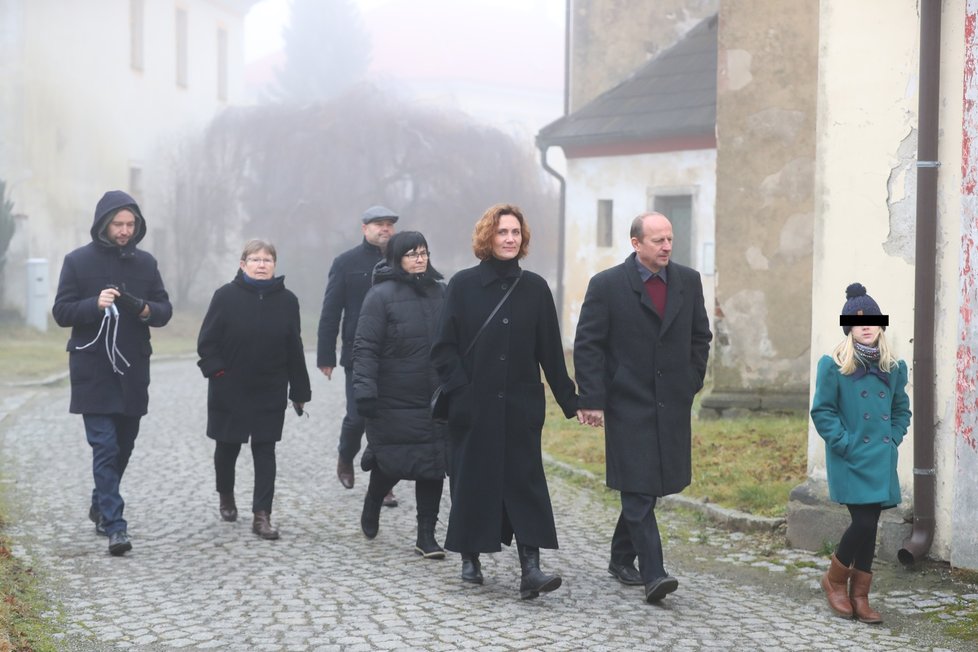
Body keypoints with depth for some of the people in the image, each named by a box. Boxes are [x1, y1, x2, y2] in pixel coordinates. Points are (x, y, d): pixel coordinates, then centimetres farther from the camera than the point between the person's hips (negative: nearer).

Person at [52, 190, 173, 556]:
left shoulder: (145, 262, 7)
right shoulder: (78, 261, -2)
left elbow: (165, 310, 7)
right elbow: (62, 312, -4)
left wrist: (144, 308, -15)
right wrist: (96, 304, -21)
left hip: (133, 371, 4)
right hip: (93, 372, -4)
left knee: (124, 445, 13)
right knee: (105, 447, -10)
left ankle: (101, 506, 34)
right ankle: (114, 526, -11)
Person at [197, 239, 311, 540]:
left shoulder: (286, 300, 0)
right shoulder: (226, 296, -6)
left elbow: (294, 349, 3)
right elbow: (207, 341, -4)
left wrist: (299, 390, 4)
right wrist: (216, 370, -15)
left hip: (270, 393, 1)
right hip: (229, 391, -1)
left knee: (265, 452, -2)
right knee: (227, 446, 14)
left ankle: (262, 515, -1)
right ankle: (226, 496, 40)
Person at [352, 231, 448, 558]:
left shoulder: (439, 292, 10)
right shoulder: (381, 295, -7)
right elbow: (365, 347, -11)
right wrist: (365, 391, -19)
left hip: (435, 402, 5)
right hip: (394, 401, -4)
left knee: (433, 464, 2)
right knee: (391, 464, 4)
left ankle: (426, 535, 10)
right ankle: (371, 506, 35)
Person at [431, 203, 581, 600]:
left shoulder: (535, 288, 5)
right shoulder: (463, 285, 0)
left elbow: (550, 351, 7)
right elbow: (444, 347, -1)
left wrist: (569, 400, 6)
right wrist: (460, 388, -12)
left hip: (520, 406, 1)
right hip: (473, 406, -1)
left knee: (526, 481, -6)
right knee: (472, 480, 6)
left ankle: (530, 567, -11)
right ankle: (470, 559, 21)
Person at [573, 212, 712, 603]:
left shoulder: (688, 282, 7)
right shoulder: (607, 285, -6)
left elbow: (700, 337, 18)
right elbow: (587, 346, -5)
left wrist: (691, 383, 11)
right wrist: (592, 401, -11)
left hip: (672, 405, 4)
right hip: (628, 405, -4)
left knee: (647, 487, 11)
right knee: (638, 489, -9)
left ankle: (622, 559, 28)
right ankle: (653, 575, -11)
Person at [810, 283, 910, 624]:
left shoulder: (894, 367, 8)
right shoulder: (833, 365, -6)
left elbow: (901, 410, 19)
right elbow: (822, 411, -6)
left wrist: (893, 439, 5)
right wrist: (845, 444, -12)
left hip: (882, 460, 5)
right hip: (850, 461, -5)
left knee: (869, 525, 6)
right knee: (864, 522, -13)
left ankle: (859, 596, 16)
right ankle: (835, 580, 11)